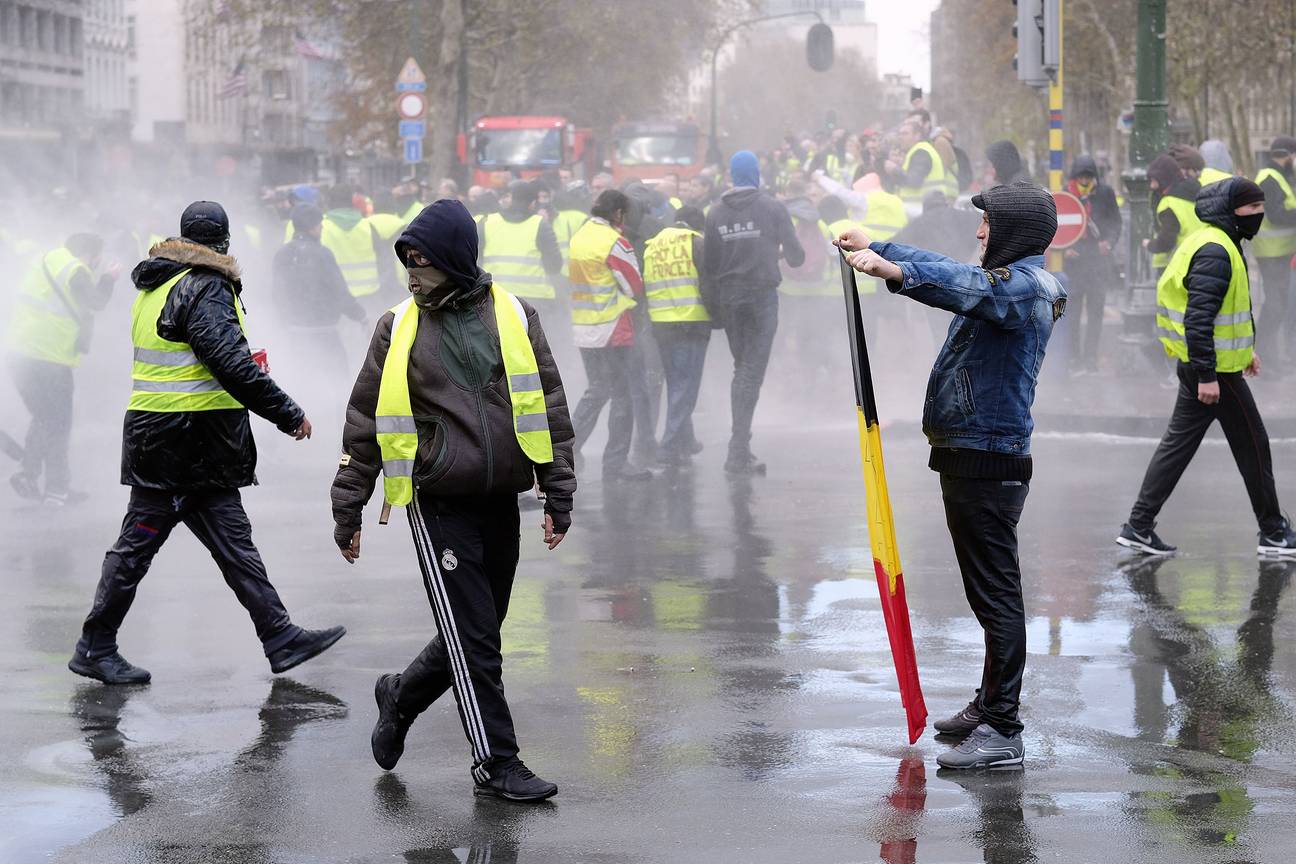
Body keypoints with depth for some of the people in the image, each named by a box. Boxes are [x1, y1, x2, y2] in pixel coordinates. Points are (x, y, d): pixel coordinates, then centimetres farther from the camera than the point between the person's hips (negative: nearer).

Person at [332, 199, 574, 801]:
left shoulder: (514, 318, 5)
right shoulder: (399, 328, 2)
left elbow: (548, 407, 9)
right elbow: (365, 421, 6)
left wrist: (558, 495, 5)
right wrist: (348, 510, 5)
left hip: (501, 503, 3)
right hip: (439, 504, -3)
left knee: (475, 635, 12)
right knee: (473, 643, -6)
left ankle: (401, 697, 37)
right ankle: (496, 764, 3)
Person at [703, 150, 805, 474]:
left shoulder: (716, 212, 4)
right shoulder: (772, 208, -5)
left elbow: (708, 262, 4)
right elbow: (795, 255, -3)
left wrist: (713, 305, 12)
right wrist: (786, 253, 21)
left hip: (728, 298, 4)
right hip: (761, 293, -4)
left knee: (741, 368, 16)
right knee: (753, 371, -5)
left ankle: (741, 446, 13)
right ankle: (739, 452, -13)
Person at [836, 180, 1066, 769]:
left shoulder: (1027, 286, -15)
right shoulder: (1005, 281, 18)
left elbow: (968, 287, -34)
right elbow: (948, 272, 33)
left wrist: (891, 270, -46)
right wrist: (874, 247, 33)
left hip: (989, 465, -11)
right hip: (967, 459, 11)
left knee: (996, 594, -11)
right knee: (987, 591, 20)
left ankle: (1002, 732, -13)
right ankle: (991, 704, 31)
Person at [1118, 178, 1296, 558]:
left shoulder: (1216, 244, 13)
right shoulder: (1215, 252, -20)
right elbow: (1199, 316, -26)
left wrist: (1245, 350, 30)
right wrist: (1207, 376, -26)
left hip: (1197, 366, 10)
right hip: (1216, 370, -10)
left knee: (1178, 443, 11)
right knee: (1253, 443, 3)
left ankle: (1139, 526, 11)